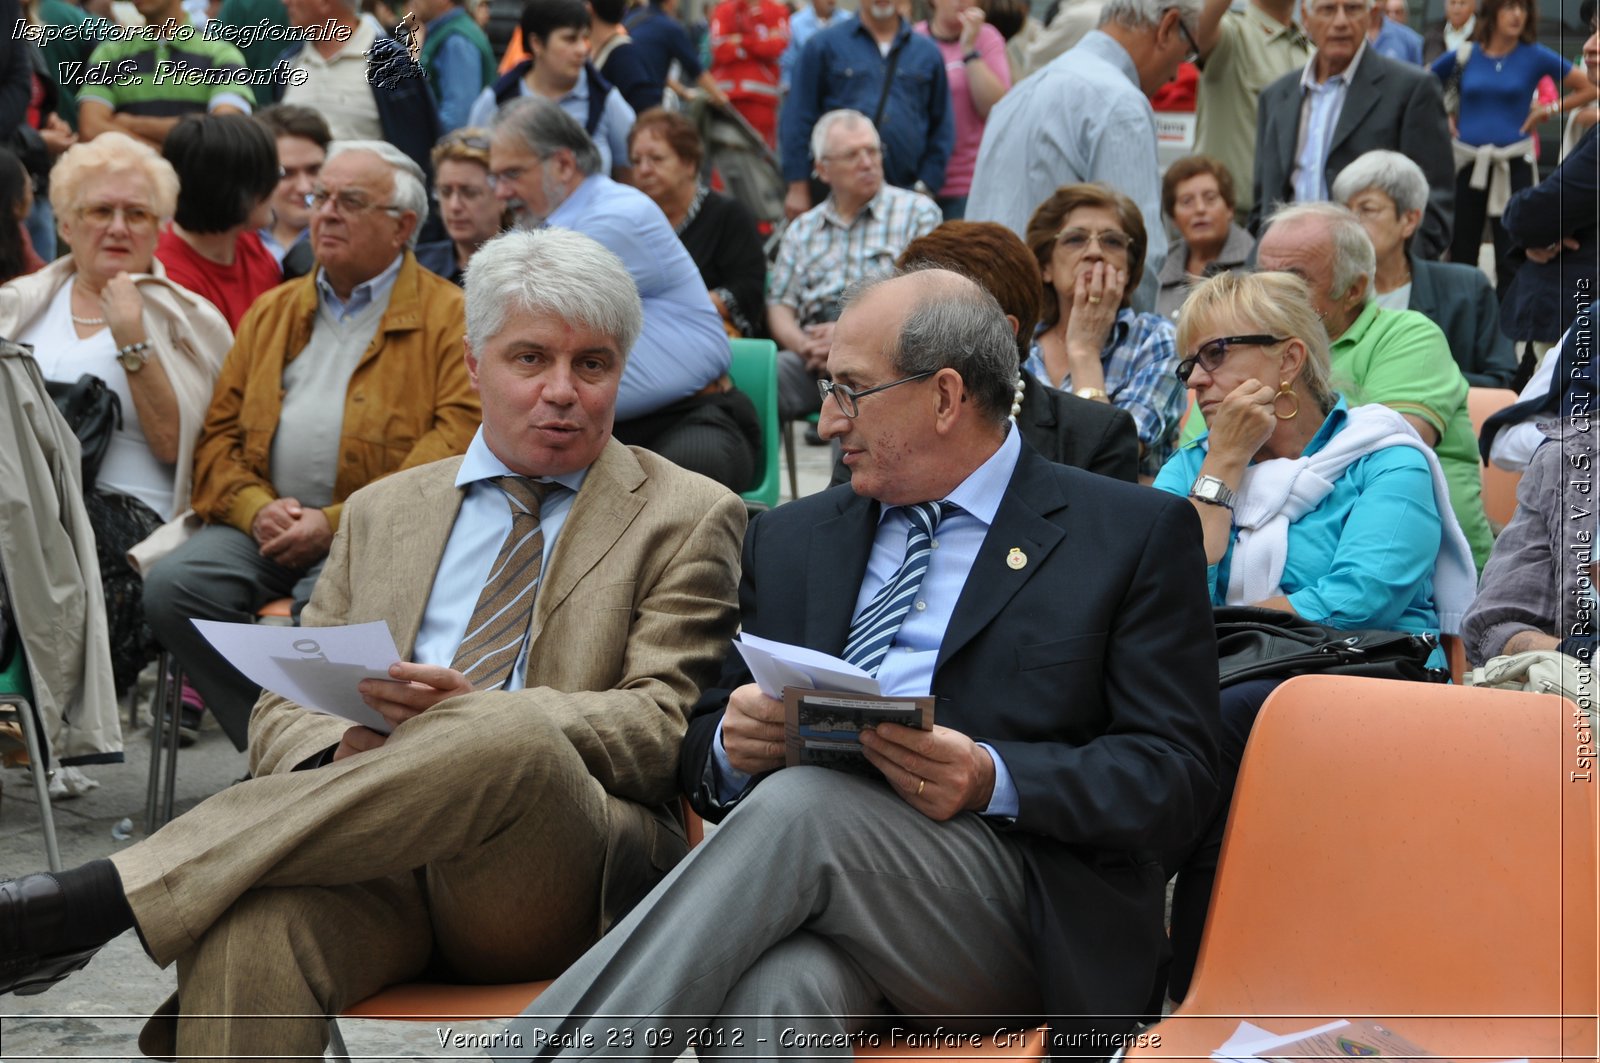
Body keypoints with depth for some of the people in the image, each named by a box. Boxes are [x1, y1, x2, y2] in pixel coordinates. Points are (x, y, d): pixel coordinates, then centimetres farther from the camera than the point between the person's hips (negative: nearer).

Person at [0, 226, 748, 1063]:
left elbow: (667, 729, 0)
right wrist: (345, 753, -8)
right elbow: (284, 716, 18)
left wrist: (477, 714, -17)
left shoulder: (687, 520, 12)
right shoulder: (383, 511, 24)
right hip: (377, 856, 2)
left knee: (514, 736, -38)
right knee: (248, 925, -35)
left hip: (558, 876, -2)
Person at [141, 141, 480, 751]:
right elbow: (219, 433, 18)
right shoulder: (270, 312, 23)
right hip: (262, 525, 5)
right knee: (173, 585, -23)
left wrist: (336, 523, -15)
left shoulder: (449, 317, 4)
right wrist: (256, 508, -5)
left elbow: (458, 438, -8)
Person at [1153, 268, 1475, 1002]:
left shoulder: (1386, 463, 8)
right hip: (1220, 691, 4)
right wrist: (1225, 464, 5)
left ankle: (1198, 994, -26)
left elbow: (1357, 601, -10)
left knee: (1221, 713, -35)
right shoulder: (1192, 467, 23)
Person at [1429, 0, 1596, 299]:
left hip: (1513, 164, -1)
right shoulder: (1465, 55, 4)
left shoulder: (1536, 57, 0)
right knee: (1462, 249, 6)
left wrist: (1550, 111, 1)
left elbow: (1588, 87, 6)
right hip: (1468, 162, 1)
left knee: (1510, 252, -1)